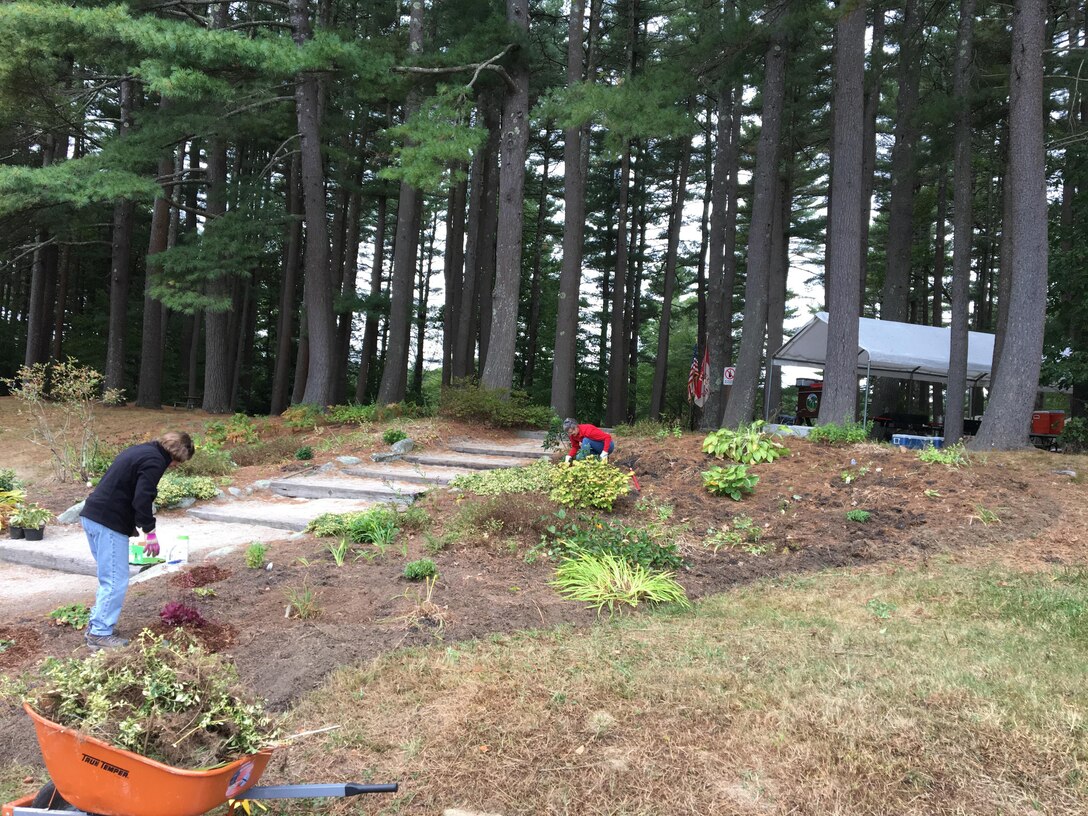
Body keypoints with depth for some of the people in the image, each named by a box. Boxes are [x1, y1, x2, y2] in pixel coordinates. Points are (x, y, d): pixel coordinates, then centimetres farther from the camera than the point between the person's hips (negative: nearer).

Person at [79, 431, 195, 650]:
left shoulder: (142, 451, 18)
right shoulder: (155, 462, -12)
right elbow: (142, 499, -21)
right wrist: (150, 532, -11)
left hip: (92, 516, 10)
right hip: (109, 523, -10)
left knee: (109, 578, 19)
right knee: (116, 581, -3)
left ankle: (95, 626, 25)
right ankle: (100, 634, 1)